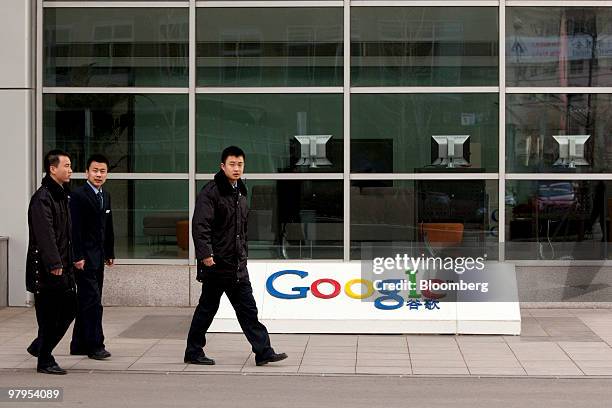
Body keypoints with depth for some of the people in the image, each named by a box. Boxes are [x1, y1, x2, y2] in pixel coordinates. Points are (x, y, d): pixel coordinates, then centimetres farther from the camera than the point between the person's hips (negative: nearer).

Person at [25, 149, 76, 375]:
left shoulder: (62, 195, 15)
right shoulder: (42, 197, -15)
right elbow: (45, 234, -22)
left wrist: (70, 261, 18)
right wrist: (54, 264, -27)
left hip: (63, 266, 9)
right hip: (46, 269, -9)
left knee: (69, 308, 12)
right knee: (49, 314, -2)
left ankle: (40, 346, 27)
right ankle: (45, 361, 9)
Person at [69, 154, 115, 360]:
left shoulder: (106, 196, 14)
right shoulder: (78, 195, -11)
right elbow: (75, 228, -15)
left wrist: (109, 253, 17)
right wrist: (78, 257, -19)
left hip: (98, 257, 8)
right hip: (85, 258, -8)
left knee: (85, 302, 12)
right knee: (93, 301, -9)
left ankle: (79, 345, 19)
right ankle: (95, 345, -5)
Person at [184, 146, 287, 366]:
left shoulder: (240, 192, 15)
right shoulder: (211, 191, -12)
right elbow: (200, 224, -20)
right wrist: (205, 254, -28)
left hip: (238, 265, 7)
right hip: (216, 264, -7)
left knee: (247, 309, 6)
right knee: (207, 308, 3)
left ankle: (264, 351, 6)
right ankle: (193, 352, 16)